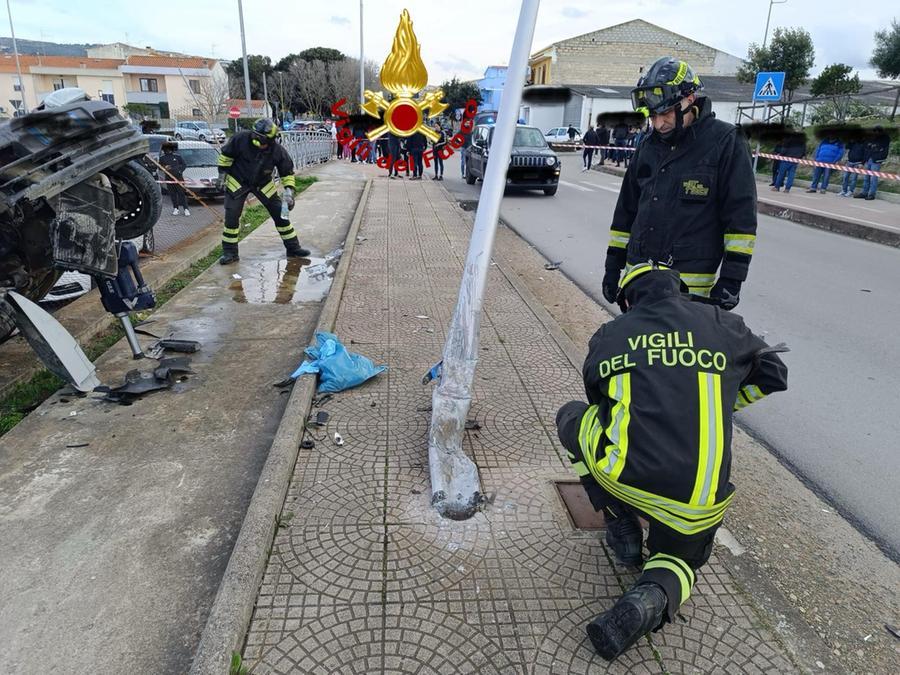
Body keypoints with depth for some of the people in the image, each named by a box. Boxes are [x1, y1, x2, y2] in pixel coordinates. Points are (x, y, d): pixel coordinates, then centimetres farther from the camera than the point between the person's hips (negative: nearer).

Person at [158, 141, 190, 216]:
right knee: (172, 194, 4)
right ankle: (175, 208, 13)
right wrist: (164, 168, -9)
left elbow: (184, 165, 7)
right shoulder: (162, 158, 8)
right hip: (168, 178, 2)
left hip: (178, 177, -2)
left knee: (181, 193, -6)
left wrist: (180, 171, -8)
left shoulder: (177, 156, 2)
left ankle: (185, 209, -4)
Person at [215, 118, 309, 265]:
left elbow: (287, 172, -5)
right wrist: (222, 173, -4)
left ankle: (293, 248, 13)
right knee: (231, 215, -8)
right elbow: (225, 154, -8)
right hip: (238, 181, -1)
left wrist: (289, 189, -18)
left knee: (279, 213, 0)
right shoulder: (241, 139, -25)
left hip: (263, 184, 2)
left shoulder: (278, 152, -20)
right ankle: (230, 252, 4)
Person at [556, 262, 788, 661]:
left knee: (571, 417, 28)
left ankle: (623, 531, 24)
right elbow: (772, 376, 25)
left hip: (623, 476, -1)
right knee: (679, 557, 34)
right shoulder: (720, 324, 9)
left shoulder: (606, 336, 10)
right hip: (700, 502, 2)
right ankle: (653, 598, -3)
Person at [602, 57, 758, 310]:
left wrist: (732, 277, -13)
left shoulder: (725, 141, -4)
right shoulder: (648, 146, 13)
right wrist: (613, 265, 16)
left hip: (690, 283, -5)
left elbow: (742, 215, -7)